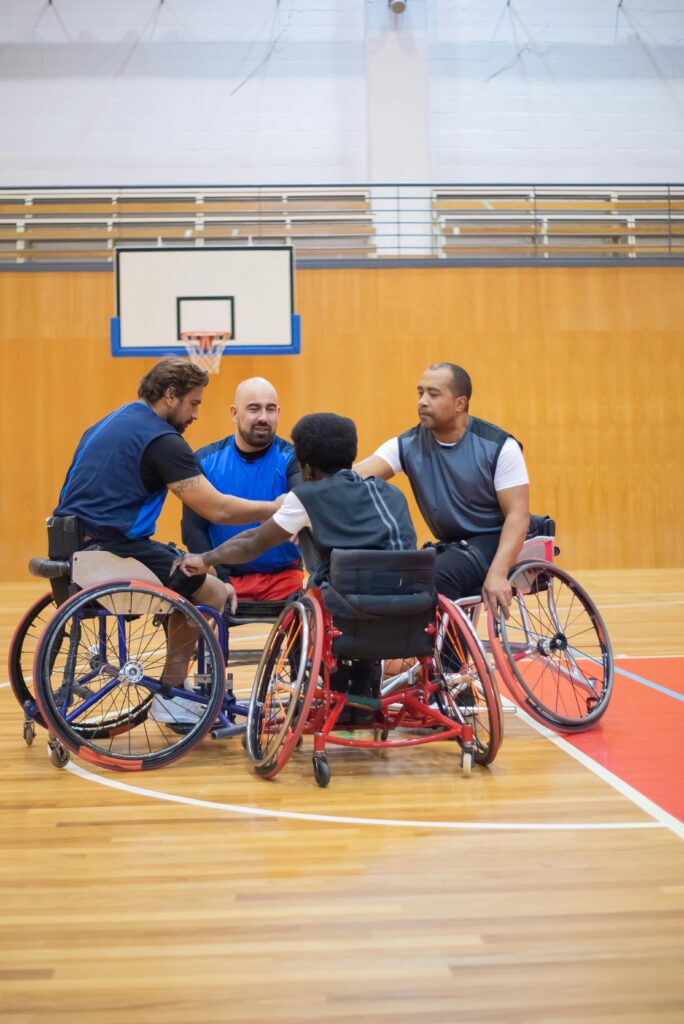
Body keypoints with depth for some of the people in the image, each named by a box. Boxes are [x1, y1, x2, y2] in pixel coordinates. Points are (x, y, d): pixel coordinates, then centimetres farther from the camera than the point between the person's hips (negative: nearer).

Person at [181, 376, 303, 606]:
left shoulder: (291, 458, -2)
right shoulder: (205, 461, 2)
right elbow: (193, 528, 2)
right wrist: (219, 581, -11)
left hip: (282, 578, 0)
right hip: (224, 577, 0)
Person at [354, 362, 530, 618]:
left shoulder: (499, 446, -11)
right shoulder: (407, 445, -3)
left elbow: (517, 515, -13)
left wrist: (498, 573, -27)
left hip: (493, 542, -4)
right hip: (448, 547, 5)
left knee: (436, 578, -32)